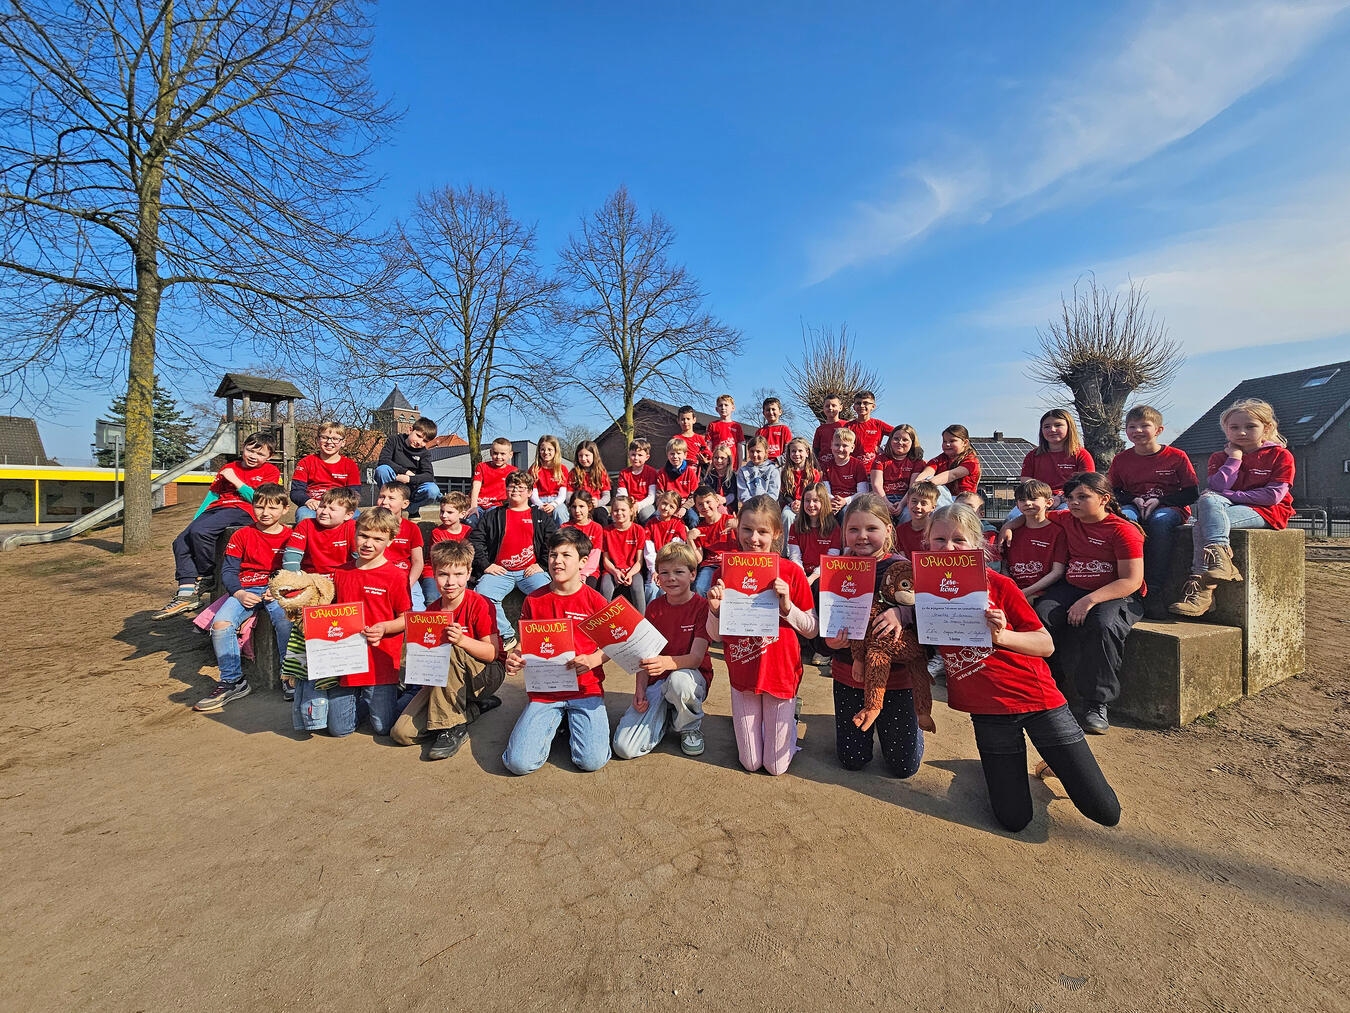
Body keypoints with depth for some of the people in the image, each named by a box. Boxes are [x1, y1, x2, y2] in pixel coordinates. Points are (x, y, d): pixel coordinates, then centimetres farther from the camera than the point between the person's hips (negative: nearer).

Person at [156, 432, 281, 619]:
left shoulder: (271, 471, 8)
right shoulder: (228, 468, 24)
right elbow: (212, 495, 22)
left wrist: (235, 480, -3)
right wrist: (195, 520, 12)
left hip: (243, 512, -7)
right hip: (216, 509, 7)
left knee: (200, 531, -29)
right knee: (181, 541, -13)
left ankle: (205, 579, -12)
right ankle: (186, 593, -17)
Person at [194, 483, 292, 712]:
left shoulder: (291, 537, 5)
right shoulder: (242, 535, 9)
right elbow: (228, 570, 6)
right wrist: (239, 593, -11)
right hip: (245, 591, 3)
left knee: (286, 621, -33)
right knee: (220, 623, -23)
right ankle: (233, 681, -6)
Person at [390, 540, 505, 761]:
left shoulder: (480, 605, -15)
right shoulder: (431, 610, 1)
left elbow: (492, 653, -19)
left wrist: (462, 640, -34)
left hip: (486, 675, -6)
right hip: (445, 681, 6)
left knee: (449, 652, -34)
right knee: (402, 733, -10)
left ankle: (454, 727, -20)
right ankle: (474, 707, 5)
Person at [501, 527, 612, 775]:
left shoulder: (595, 600, -4)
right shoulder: (533, 600, 1)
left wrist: (592, 660, -18)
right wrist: (514, 660, -11)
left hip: (586, 688, -2)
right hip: (544, 690, 2)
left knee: (592, 761, -17)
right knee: (519, 763, -13)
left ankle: (574, 722, 15)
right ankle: (555, 720, 17)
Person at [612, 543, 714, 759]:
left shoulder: (702, 606, -9)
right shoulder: (654, 607, 4)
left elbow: (696, 657, -17)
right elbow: (645, 654, 2)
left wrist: (667, 662, -37)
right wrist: (640, 689, -14)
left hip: (691, 675, -2)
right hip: (657, 681, 3)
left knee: (678, 680, -42)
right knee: (624, 748, -17)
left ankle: (691, 727, -7)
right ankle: (665, 713, 13)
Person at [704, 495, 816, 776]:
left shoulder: (791, 572, -12)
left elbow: (813, 630, -6)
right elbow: (716, 637, -2)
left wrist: (786, 605, -22)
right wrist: (715, 610, -21)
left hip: (781, 672, -1)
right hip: (742, 675, 1)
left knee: (776, 766, 8)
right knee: (750, 763, 10)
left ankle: (789, 713, 34)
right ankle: (746, 721, 38)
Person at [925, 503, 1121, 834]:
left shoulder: (997, 584, -9)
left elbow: (1046, 644, -8)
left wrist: (1002, 635, -27)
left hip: (1036, 695, -1)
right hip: (988, 710, 2)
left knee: (1106, 812, 2)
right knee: (1013, 819, 4)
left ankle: (1054, 761, 31)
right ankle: (999, 762, 32)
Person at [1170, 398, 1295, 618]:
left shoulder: (1281, 455, 5)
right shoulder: (1220, 457, 14)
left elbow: (1273, 495, -7)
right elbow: (1217, 488, -4)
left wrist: (1231, 495, -13)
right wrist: (1234, 458, -2)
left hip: (1266, 512, -3)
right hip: (1227, 508, 4)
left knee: (1205, 522, -34)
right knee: (1207, 500, -35)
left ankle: (1200, 583, -42)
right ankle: (1220, 558, -49)